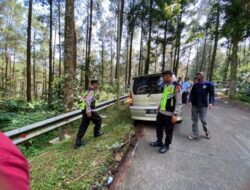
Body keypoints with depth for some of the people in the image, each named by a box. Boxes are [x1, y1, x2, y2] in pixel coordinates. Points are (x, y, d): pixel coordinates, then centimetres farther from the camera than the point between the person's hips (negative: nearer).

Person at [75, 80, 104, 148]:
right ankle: (96, 133, 29)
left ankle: (78, 142, 13)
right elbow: (87, 101, -26)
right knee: (98, 119, 13)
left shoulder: (88, 91, 19)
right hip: (88, 111, -9)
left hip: (85, 110, 9)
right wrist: (88, 111, -29)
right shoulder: (91, 91, -13)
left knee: (83, 126, 10)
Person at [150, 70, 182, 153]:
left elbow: (178, 102, -17)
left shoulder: (176, 86, -15)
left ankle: (166, 145, 29)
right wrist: (160, 106, 24)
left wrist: (175, 114, -19)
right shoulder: (166, 85, 11)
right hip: (161, 112, 8)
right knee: (159, 127, 18)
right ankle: (159, 142, 38)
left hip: (169, 114, -8)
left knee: (168, 131, 9)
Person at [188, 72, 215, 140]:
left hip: (203, 106, -3)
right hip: (194, 105, 3)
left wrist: (211, 102, -18)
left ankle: (207, 132, 29)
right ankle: (195, 135, 20)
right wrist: (190, 101, -7)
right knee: (194, 121, 8)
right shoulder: (195, 85, 6)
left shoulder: (209, 84, -2)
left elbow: (212, 94, -3)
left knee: (203, 120, 0)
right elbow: (192, 93, 8)